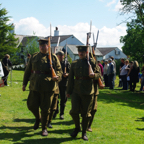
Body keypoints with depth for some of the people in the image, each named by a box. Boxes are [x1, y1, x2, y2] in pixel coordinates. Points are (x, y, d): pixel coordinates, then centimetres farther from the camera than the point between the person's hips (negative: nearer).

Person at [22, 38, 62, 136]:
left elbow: (59, 70, 2)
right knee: (31, 105, 5)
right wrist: (24, 83, 11)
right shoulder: (34, 57, 10)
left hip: (48, 87, -3)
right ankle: (38, 119, 37)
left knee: (45, 109, 1)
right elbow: (28, 71, 15)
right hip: (35, 87, 3)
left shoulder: (53, 57, 2)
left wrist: (57, 77, -20)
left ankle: (44, 128, 18)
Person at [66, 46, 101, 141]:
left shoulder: (92, 62, 3)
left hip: (88, 92, -2)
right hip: (76, 90, 2)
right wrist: (69, 91, 13)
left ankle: (84, 133, 19)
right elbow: (71, 78, 14)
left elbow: (98, 75, 5)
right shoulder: (74, 63, 10)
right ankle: (77, 127, 19)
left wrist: (94, 75, -19)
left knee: (86, 113, 3)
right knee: (74, 111, -8)